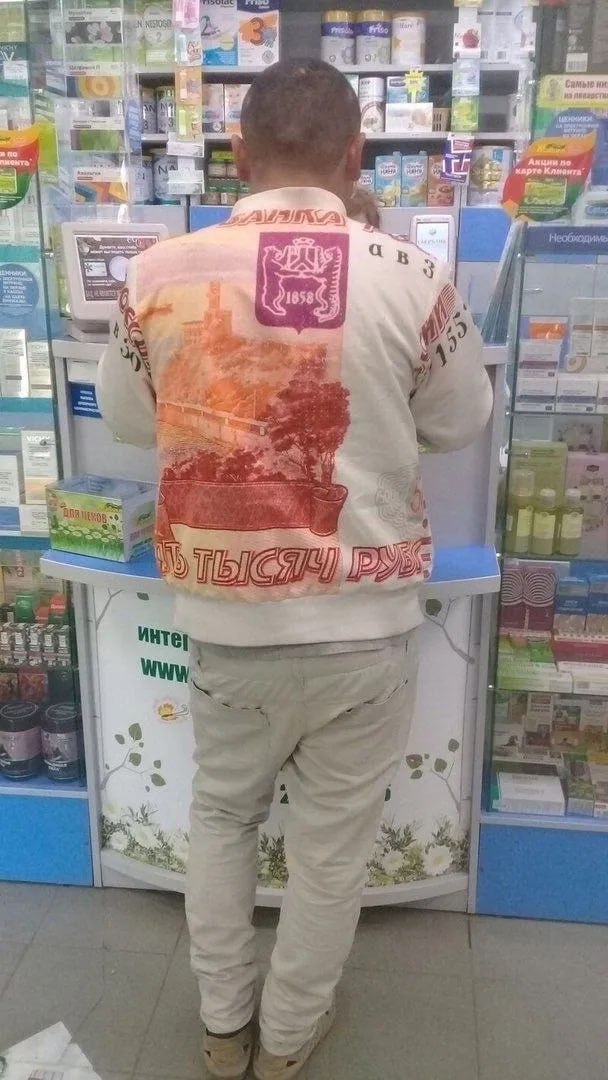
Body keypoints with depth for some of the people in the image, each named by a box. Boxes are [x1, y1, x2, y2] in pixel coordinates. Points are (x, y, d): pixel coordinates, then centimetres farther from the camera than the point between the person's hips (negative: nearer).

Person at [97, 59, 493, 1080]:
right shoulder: (409, 276, -13)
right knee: (330, 843, 20)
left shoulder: (158, 275, -9)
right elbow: (462, 423, 3)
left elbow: (127, 419, 7)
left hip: (225, 617, 2)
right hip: (362, 621, -1)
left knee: (221, 813, 26)